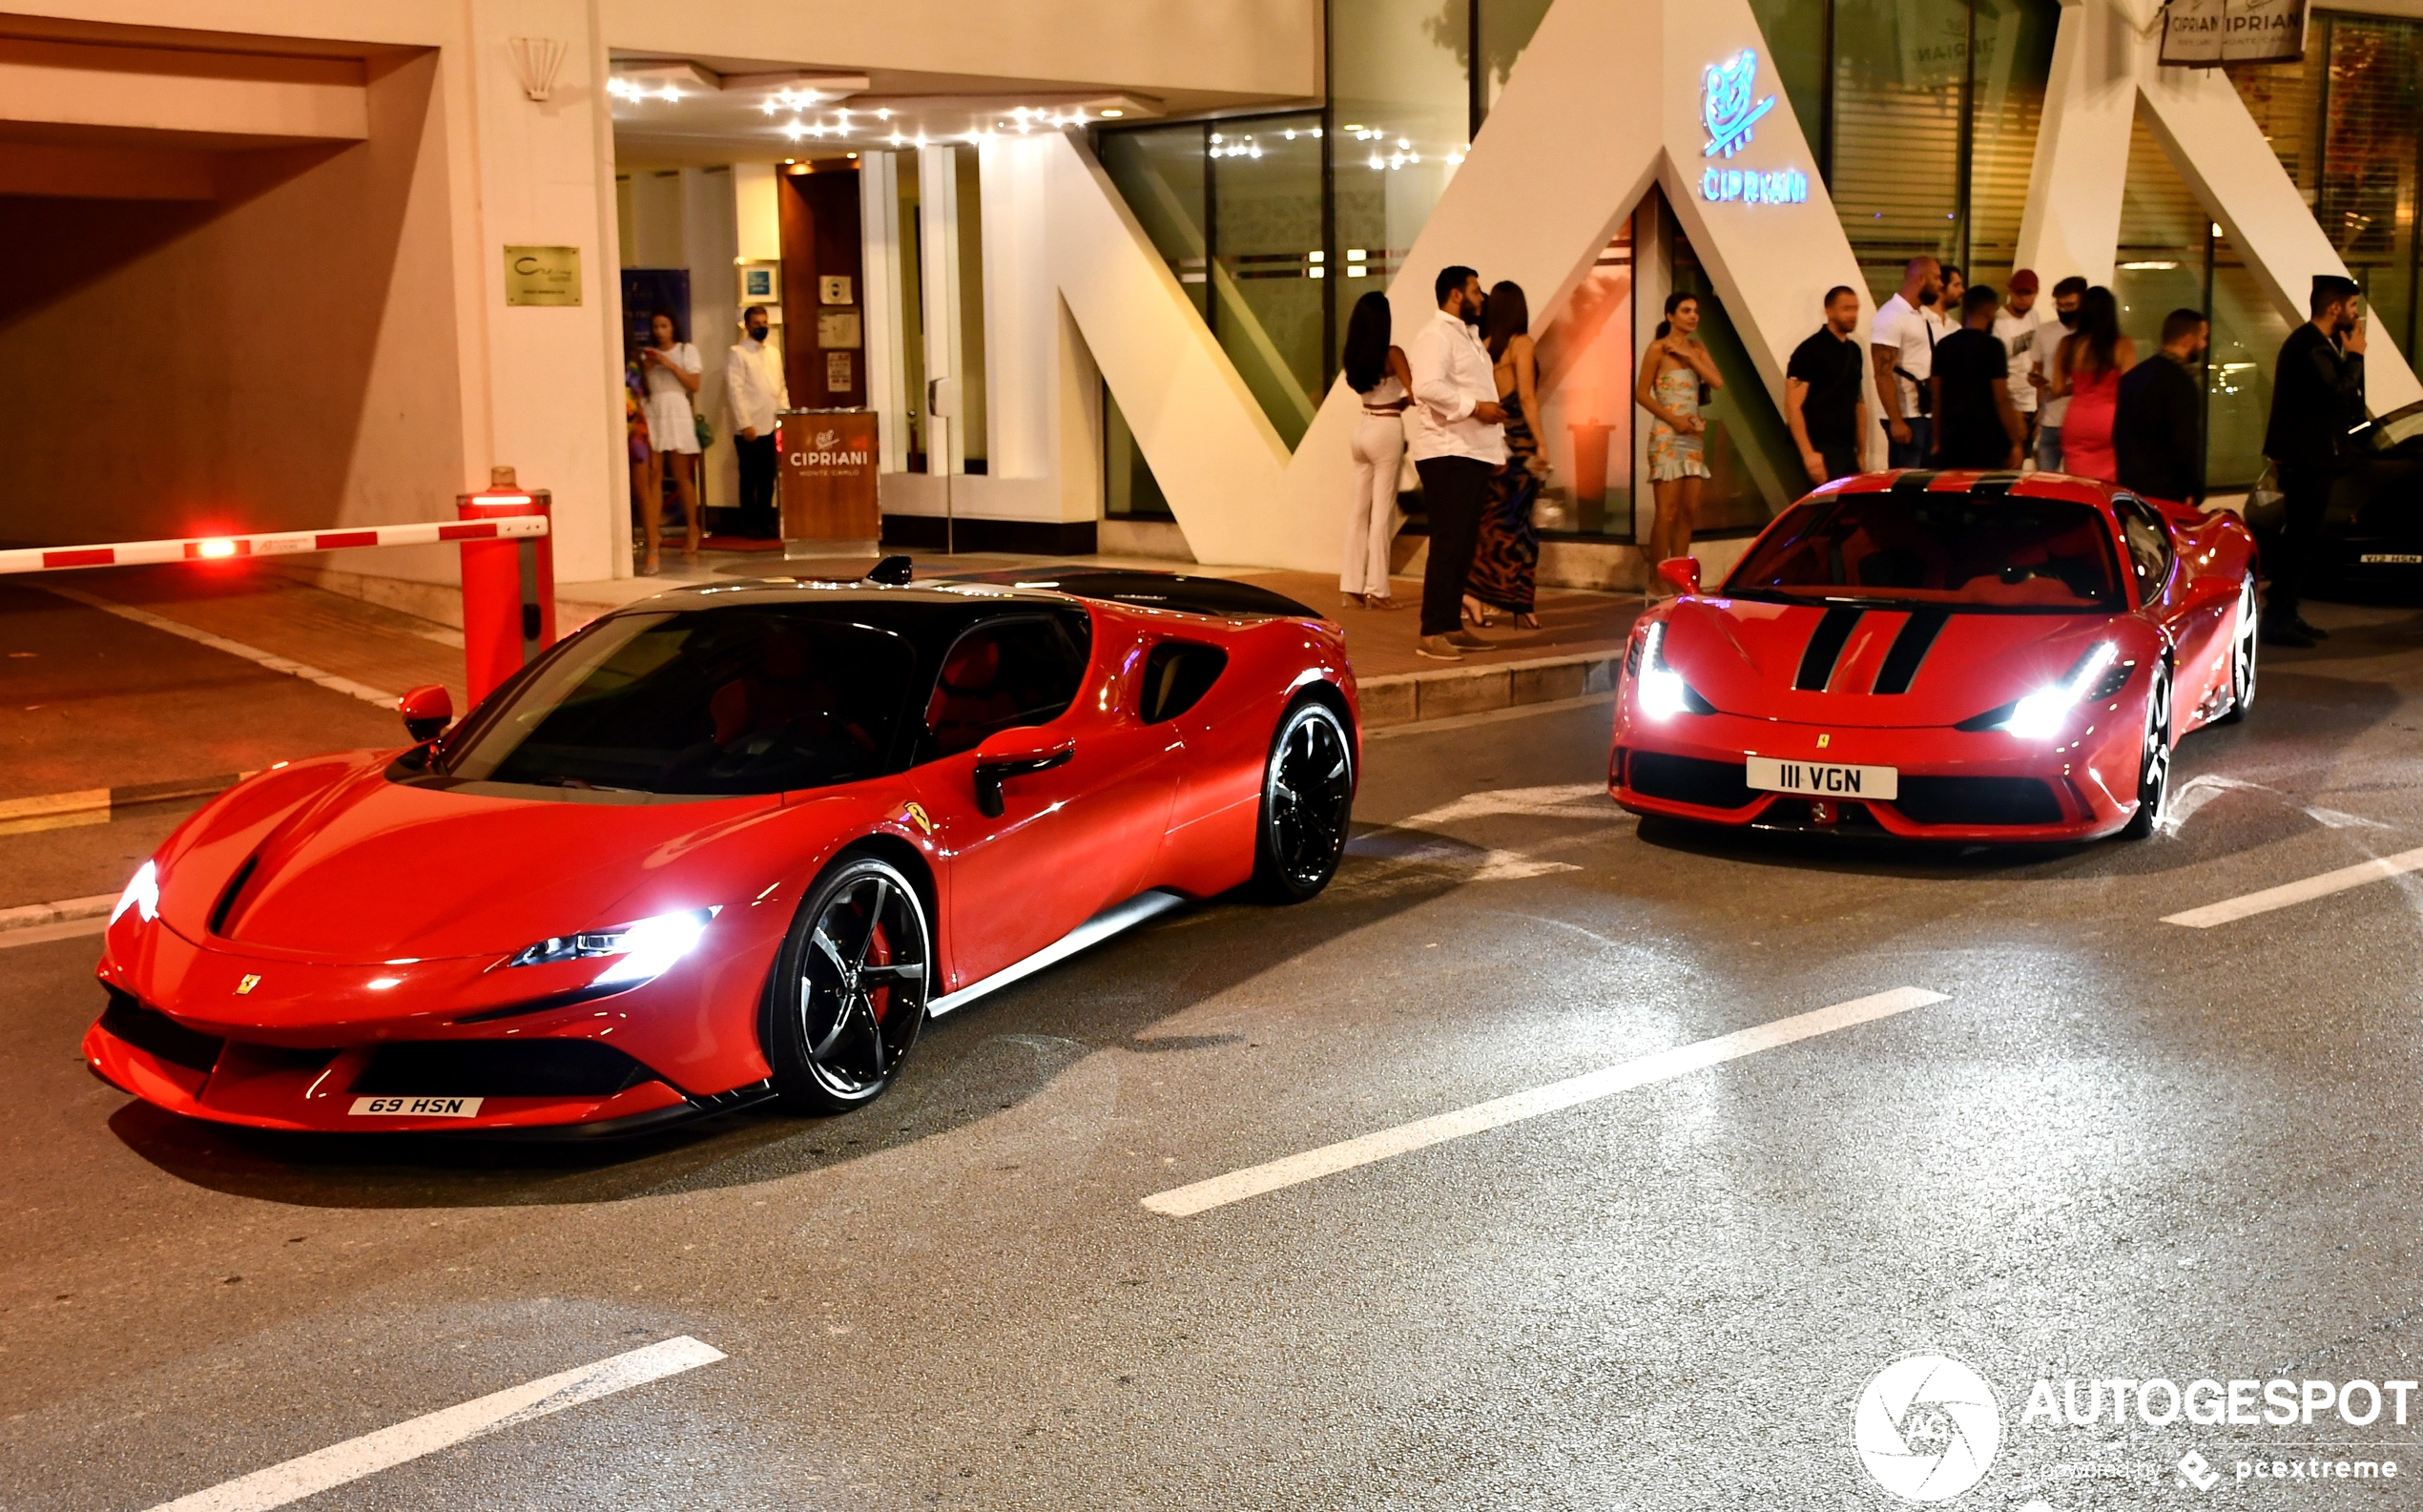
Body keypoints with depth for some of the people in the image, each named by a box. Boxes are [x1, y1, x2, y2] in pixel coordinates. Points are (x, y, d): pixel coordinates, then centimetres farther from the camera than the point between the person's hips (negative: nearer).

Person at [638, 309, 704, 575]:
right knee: (653, 477, -10)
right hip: (651, 415, 1)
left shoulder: (687, 351, 10)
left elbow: (694, 385, 0)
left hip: (677, 414, -1)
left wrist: (670, 365, -7)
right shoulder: (647, 354, 16)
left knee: (683, 475, 4)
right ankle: (652, 547, -17)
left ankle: (693, 530, 24)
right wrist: (646, 368, -5)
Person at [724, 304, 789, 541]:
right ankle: (750, 524, 6)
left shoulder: (774, 353, 16)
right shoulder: (737, 353, -3)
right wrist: (745, 424, -15)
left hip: (772, 427, 5)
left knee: (768, 477, 7)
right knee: (750, 478, 1)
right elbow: (735, 391, -10)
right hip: (750, 428, -5)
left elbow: (782, 388, 18)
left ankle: (766, 521, 14)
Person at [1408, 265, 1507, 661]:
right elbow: (1428, 387, -27)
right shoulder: (1436, 336, -11)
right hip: (1446, 454, -10)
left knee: (1465, 544, 11)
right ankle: (1431, 633, -10)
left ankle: (1452, 626, 18)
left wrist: (1498, 449, 22)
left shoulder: (1468, 336, 22)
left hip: (1474, 454, 10)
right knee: (1448, 543, -11)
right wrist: (1475, 407, -21)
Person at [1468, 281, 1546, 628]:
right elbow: (1526, 397, -11)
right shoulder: (1521, 343, -5)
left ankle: (1477, 595, 2)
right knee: (1519, 520, 1)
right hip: (1517, 439, -4)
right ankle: (1521, 607, 4)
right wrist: (1540, 442, -10)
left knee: (1491, 519, 11)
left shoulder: (1482, 345, 6)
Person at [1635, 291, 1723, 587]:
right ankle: (1658, 581, -4)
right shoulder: (1658, 348, -6)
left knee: (1689, 510, 5)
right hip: (1667, 437, -6)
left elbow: (1717, 381, -1)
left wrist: (1688, 355, -7)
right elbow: (1641, 393, -8)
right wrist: (1673, 419, -15)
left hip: (1694, 436, 6)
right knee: (1668, 512, -9)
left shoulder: (1697, 347, 12)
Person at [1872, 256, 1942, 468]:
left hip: (1926, 414, 8)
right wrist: (1896, 421, -22)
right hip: (1906, 417, -8)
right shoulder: (1892, 316, -13)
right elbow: (1883, 374, -17)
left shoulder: (1921, 313, 14)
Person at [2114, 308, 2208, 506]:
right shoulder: (2181, 382, -14)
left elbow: (2118, 433, 18)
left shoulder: (2133, 376, 12)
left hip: (2129, 487, 8)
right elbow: (2185, 444, -18)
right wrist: (2194, 492, -11)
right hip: (2166, 493, -8)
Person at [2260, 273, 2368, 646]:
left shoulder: (2317, 343, 16)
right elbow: (2337, 393, -27)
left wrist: (2348, 354, 4)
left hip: (2311, 457, 11)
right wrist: (2355, 356, -15)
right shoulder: (2310, 346, -18)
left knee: (2300, 538, 15)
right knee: (2299, 538, -9)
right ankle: (2277, 619, -8)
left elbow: (2341, 393, 15)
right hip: (2305, 458, -11)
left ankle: (2286, 615, 22)